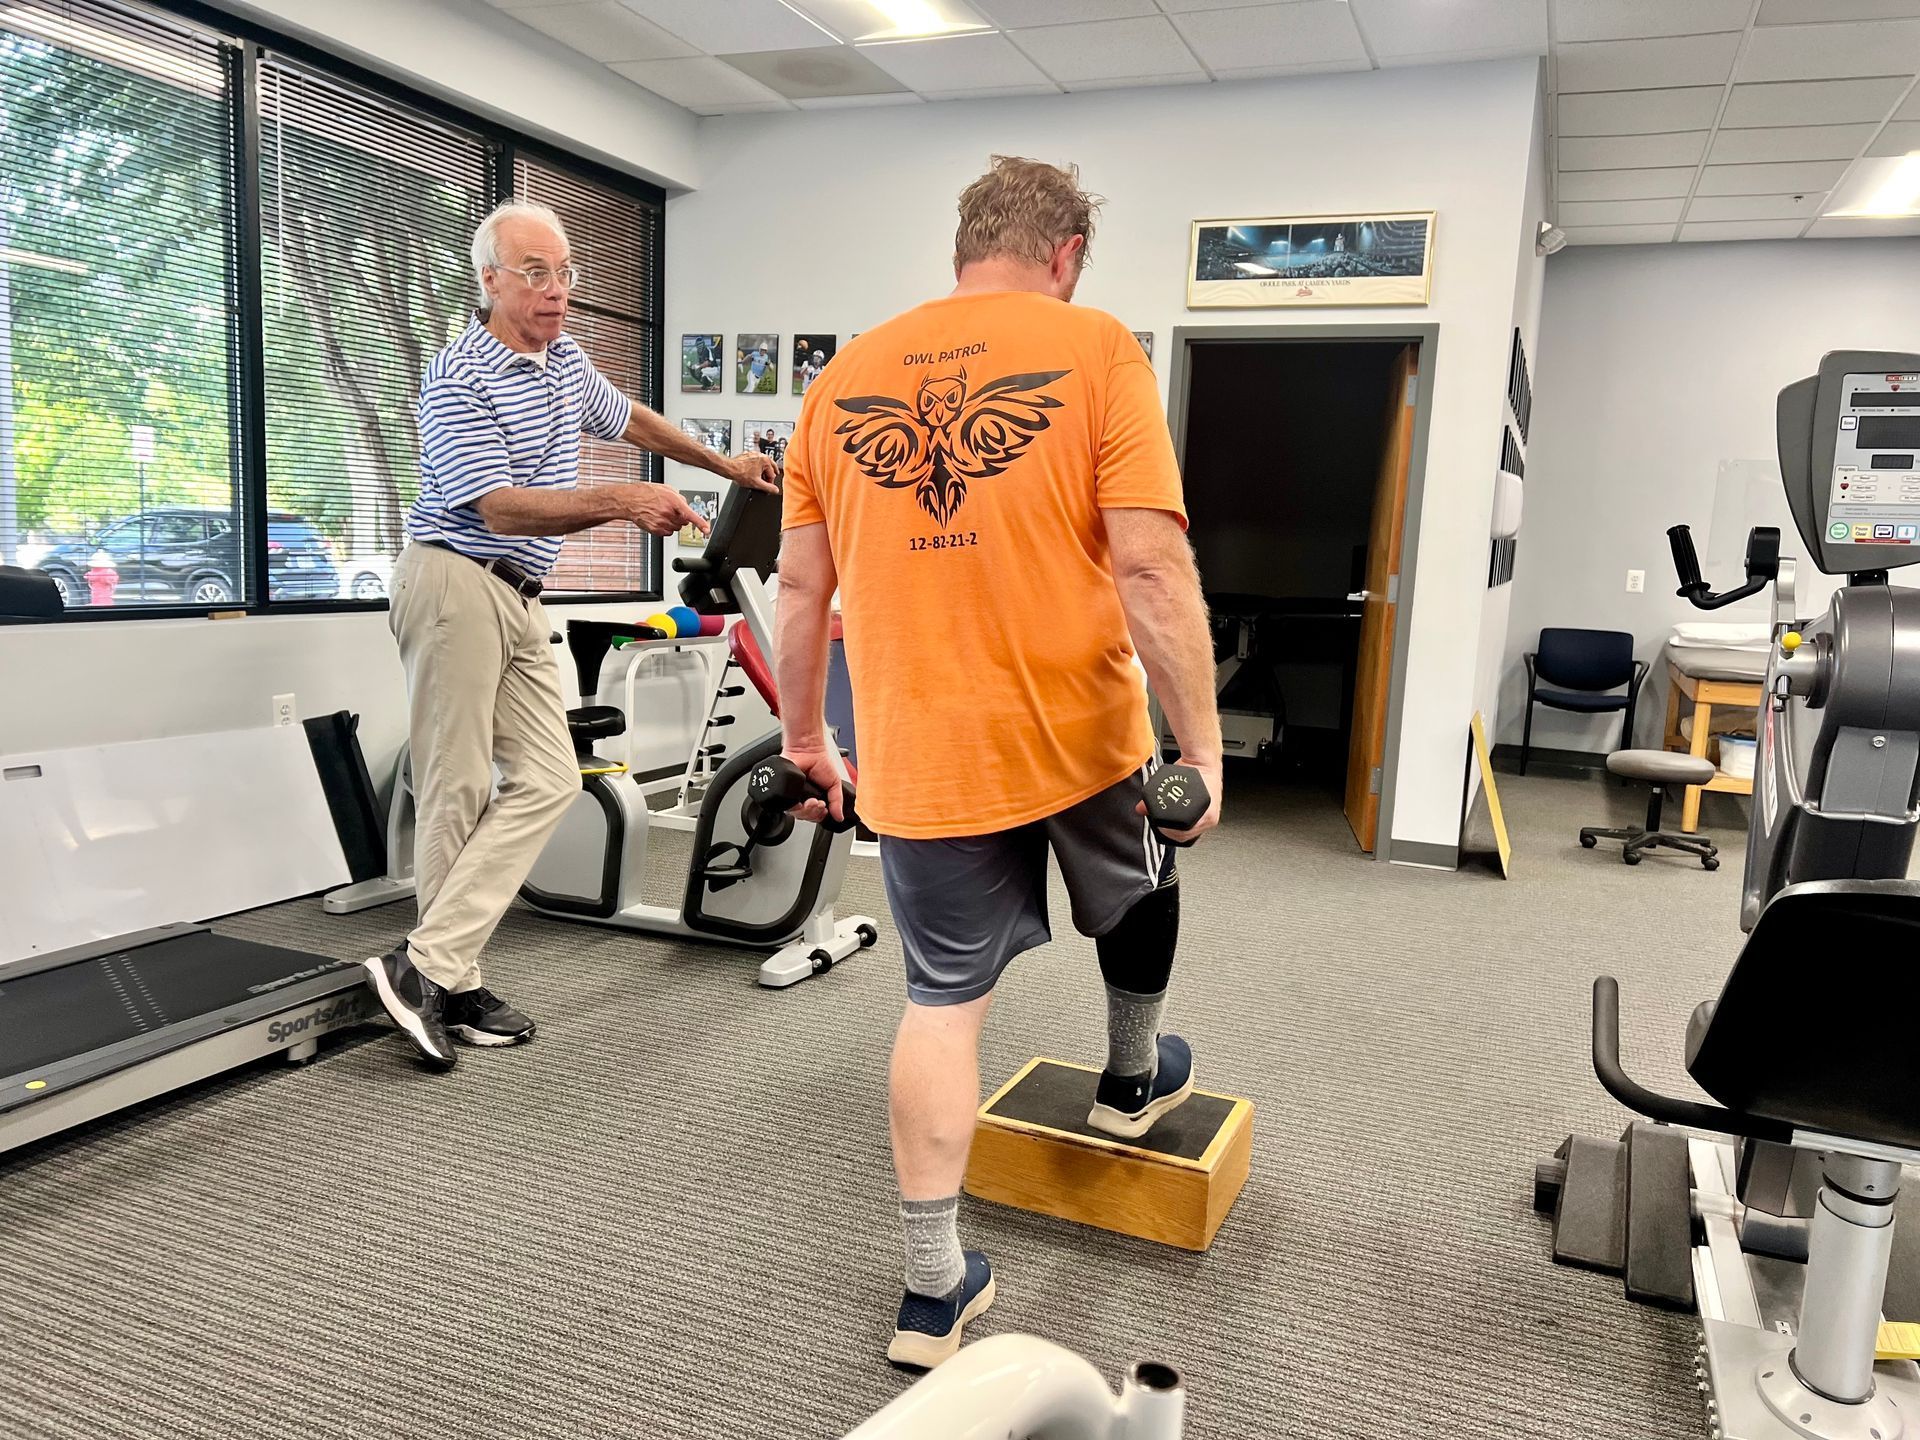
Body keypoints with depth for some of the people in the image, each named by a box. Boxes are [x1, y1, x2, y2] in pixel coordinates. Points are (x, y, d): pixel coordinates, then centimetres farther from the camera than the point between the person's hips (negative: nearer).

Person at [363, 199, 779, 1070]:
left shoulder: (567, 363, 14)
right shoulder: (459, 379, -12)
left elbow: (627, 419, 32)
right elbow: (503, 509, -21)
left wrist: (723, 465, 34)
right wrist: (623, 503, -30)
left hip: (519, 598, 8)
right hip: (457, 583, -8)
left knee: (547, 780, -1)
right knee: (459, 791, -7)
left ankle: (432, 964, -1)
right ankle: (445, 980, 1)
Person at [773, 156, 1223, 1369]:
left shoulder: (847, 377, 7)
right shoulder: (1094, 349, -6)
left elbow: (802, 586, 8)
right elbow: (1150, 563, -15)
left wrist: (806, 739, 18)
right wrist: (1203, 742, -9)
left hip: (919, 750, 3)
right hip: (1075, 730, -2)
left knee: (945, 1001, 12)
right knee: (1139, 893, 29)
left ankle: (935, 1290, 19)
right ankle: (1133, 1081, 52)